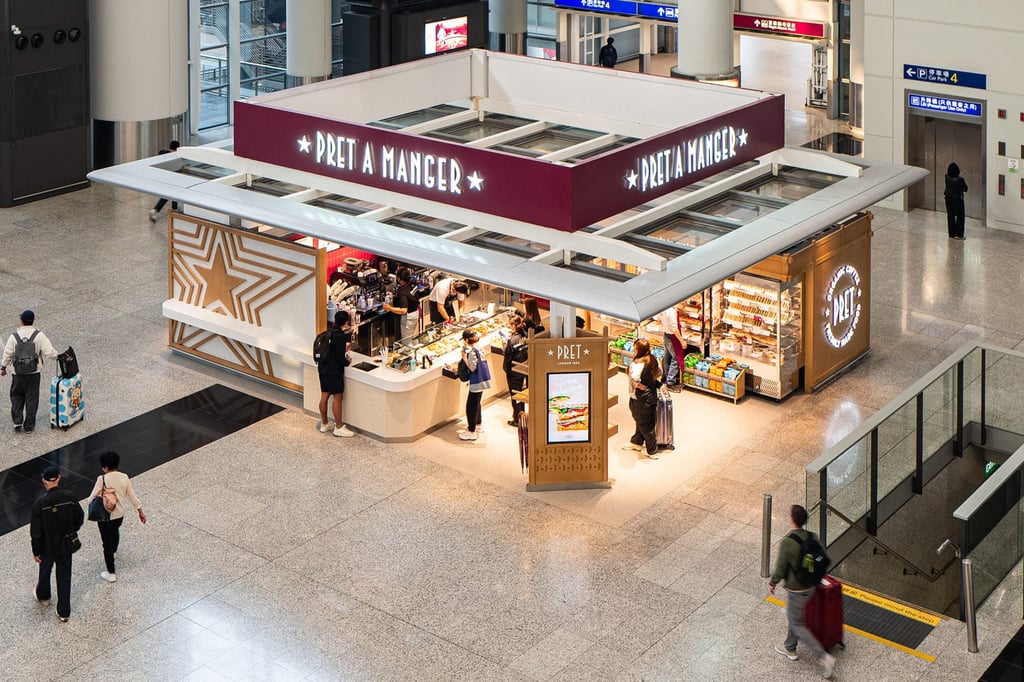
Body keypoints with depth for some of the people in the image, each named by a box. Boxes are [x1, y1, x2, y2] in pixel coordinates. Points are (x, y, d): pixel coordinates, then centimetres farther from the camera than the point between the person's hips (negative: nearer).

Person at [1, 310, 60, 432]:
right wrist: (58, 355, 8)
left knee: (17, 397, 18)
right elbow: (49, 352, -13)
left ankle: (17, 422, 10)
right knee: (31, 399, 9)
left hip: (18, 373, 0)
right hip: (34, 373, 0)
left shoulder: (14, 336, -8)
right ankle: (28, 425, 12)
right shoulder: (39, 335, -10)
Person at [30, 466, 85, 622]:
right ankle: (64, 612, 24)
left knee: (45, 570, 27)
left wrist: (36, 552, -5)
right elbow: (80, 518, -4)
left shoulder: (40, 504, -26)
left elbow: (36, 532, -19)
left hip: (47, 547, -1)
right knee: (64, 576, 16)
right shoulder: (70, 497, -19)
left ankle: (43, 596, 54)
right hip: (66, 545, 1)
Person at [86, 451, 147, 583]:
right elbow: (132, 496, 0)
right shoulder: (124, 477, -8)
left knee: (107, 544, 6)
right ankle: (113, 550, 66)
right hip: (120, 515, 6)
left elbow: (93, 497, -16)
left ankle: (111, 574, 13)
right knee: (115, 531, 36)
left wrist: (88, 504, 6)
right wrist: (140, 511, 11)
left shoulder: (102, 479, -24)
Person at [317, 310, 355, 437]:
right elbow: (340, 357, -21)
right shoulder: (341, 336, -20)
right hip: (334, 371, -8)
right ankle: (339, 427, 5)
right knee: (337, 398, 0)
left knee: (324, 396, 15)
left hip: (323, 368, 8)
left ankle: (324, 424, 26)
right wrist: (347, 361, -1)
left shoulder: (330, 332, 5)